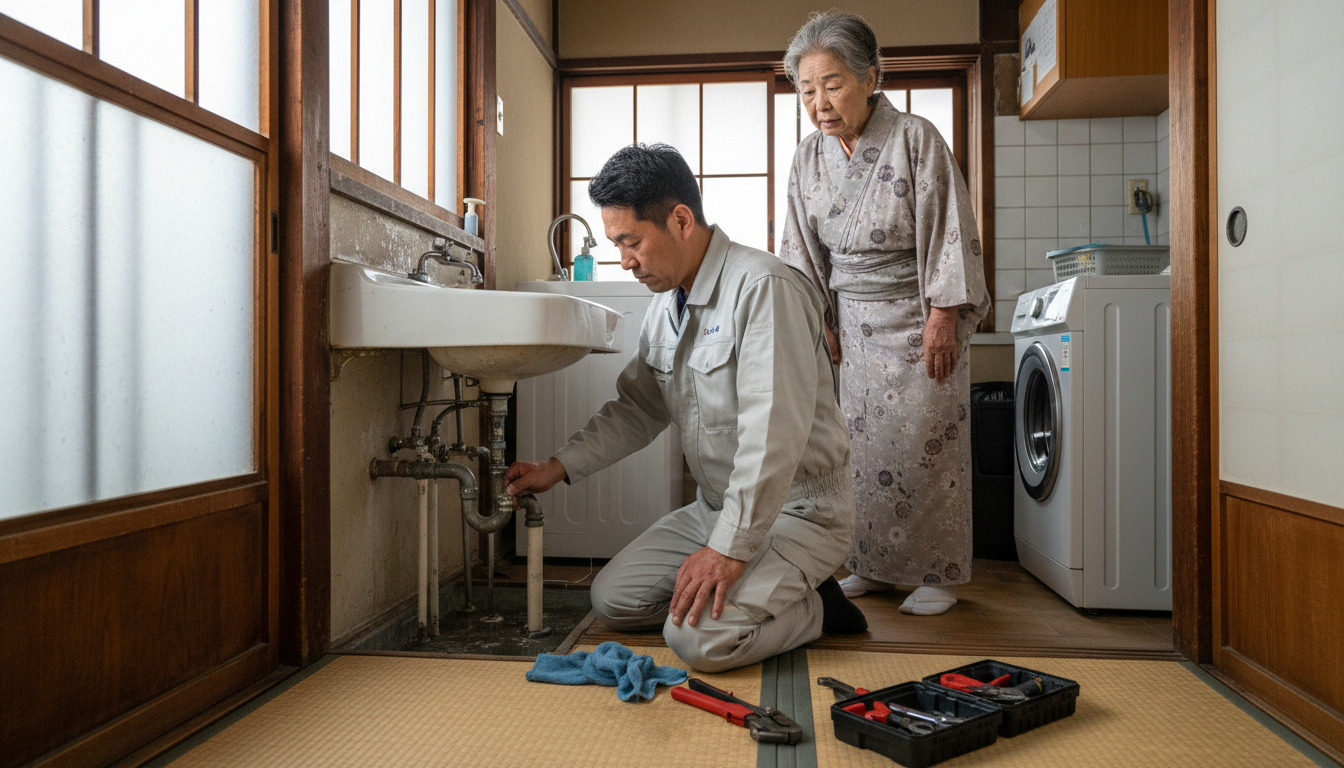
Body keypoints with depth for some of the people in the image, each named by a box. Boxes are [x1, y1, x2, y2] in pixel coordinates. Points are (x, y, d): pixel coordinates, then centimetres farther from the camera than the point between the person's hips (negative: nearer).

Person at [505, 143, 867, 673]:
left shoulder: (763, 288, -21)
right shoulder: (666, 303, 8)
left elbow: (773, 435, -28)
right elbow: (636, 408, 17)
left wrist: (730, 549, -28)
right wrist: (558, 468, 9)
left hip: (797, 508, -8)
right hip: (716, 507, 9)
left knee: (700, 638, -25)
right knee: (612, 598, 3)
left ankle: (812, 606, 2)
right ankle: (752, 590, 11)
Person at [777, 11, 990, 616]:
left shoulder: (915, 139, -12)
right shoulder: (808, 158, 2)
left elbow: (948, 231, -12)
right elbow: (802, 248, 9)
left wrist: (942, 317, -15)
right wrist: (819, 318, 6)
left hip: (917, 315, -4)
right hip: (855, 321, 5)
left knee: (925, 443, -2)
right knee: (863, 443, 7)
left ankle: (937, 574, 11)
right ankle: (872, 566, 19)